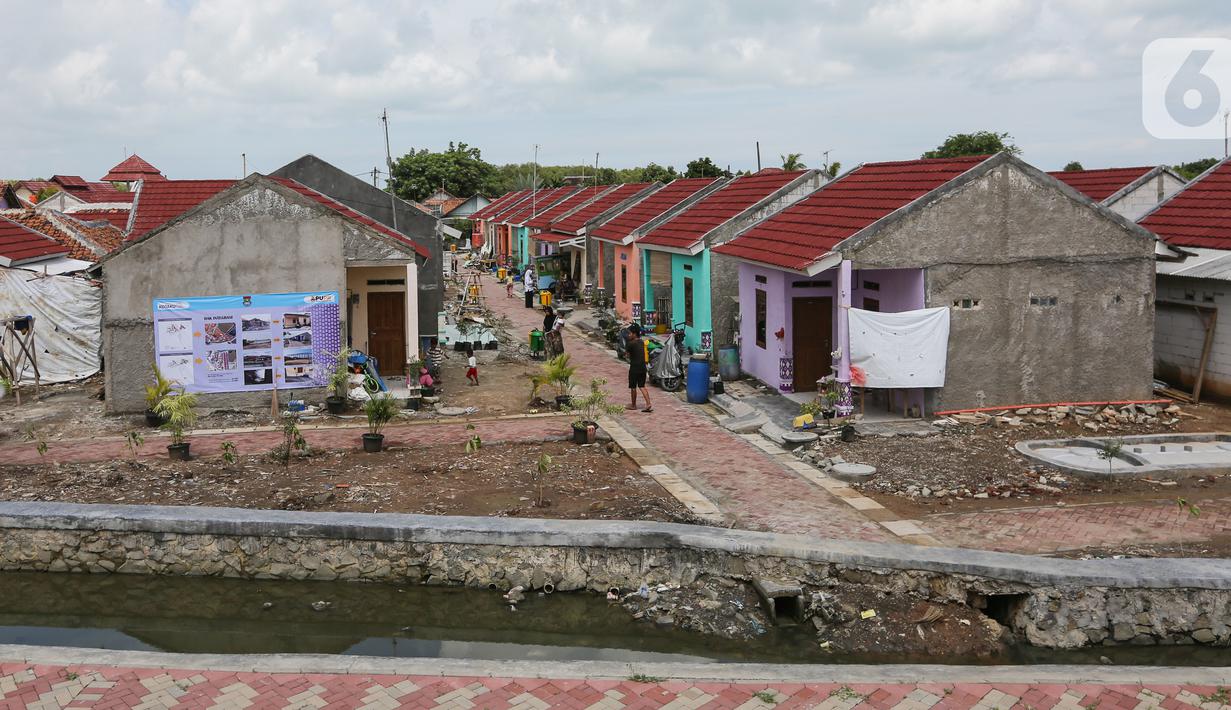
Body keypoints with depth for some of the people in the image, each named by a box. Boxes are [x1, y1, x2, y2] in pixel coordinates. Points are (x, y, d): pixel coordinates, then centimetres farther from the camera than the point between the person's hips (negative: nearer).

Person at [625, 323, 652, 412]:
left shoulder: (632, 344, -15)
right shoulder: (642, 342, 6)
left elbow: (628, 354, -5)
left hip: (634, 368, -7)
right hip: (643, 367, 7)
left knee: (633, 387, 8)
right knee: (642, 386, 11)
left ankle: (633, 405, 20)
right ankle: (648, 404, -1)